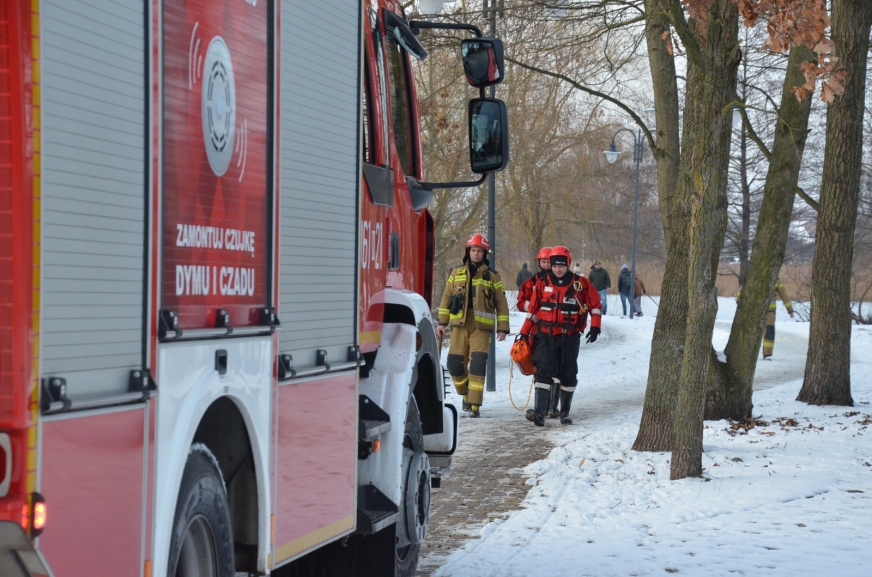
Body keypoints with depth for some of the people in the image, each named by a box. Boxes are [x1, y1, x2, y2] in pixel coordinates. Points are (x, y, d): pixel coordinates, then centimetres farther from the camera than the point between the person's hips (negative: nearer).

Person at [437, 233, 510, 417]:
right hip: (459, 325, 2)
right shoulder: (456, 273, 13)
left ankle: (474, 404, -7)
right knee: (455, 364, -2)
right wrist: (442, 323, 8)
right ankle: (466, 393, 24)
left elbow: (501, 304, 8)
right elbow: (446, 299, 15)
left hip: (481, 327, -2)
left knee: (478, 364, -12)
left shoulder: (492, 276, 8)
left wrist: (503, 328, 2)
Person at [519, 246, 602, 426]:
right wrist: (524, 333, 7)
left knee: (568, 375, 7)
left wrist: (595, 327, -2)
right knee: (544, 371, -12)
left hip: (570, 337, 0)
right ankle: (539, 412, -21)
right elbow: (533, 310, 8)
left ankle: (565, 413, 19)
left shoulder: (580, 284, -1)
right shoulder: (542, 284, 3)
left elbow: (595, 304, 7)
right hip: (546, 335, 0)